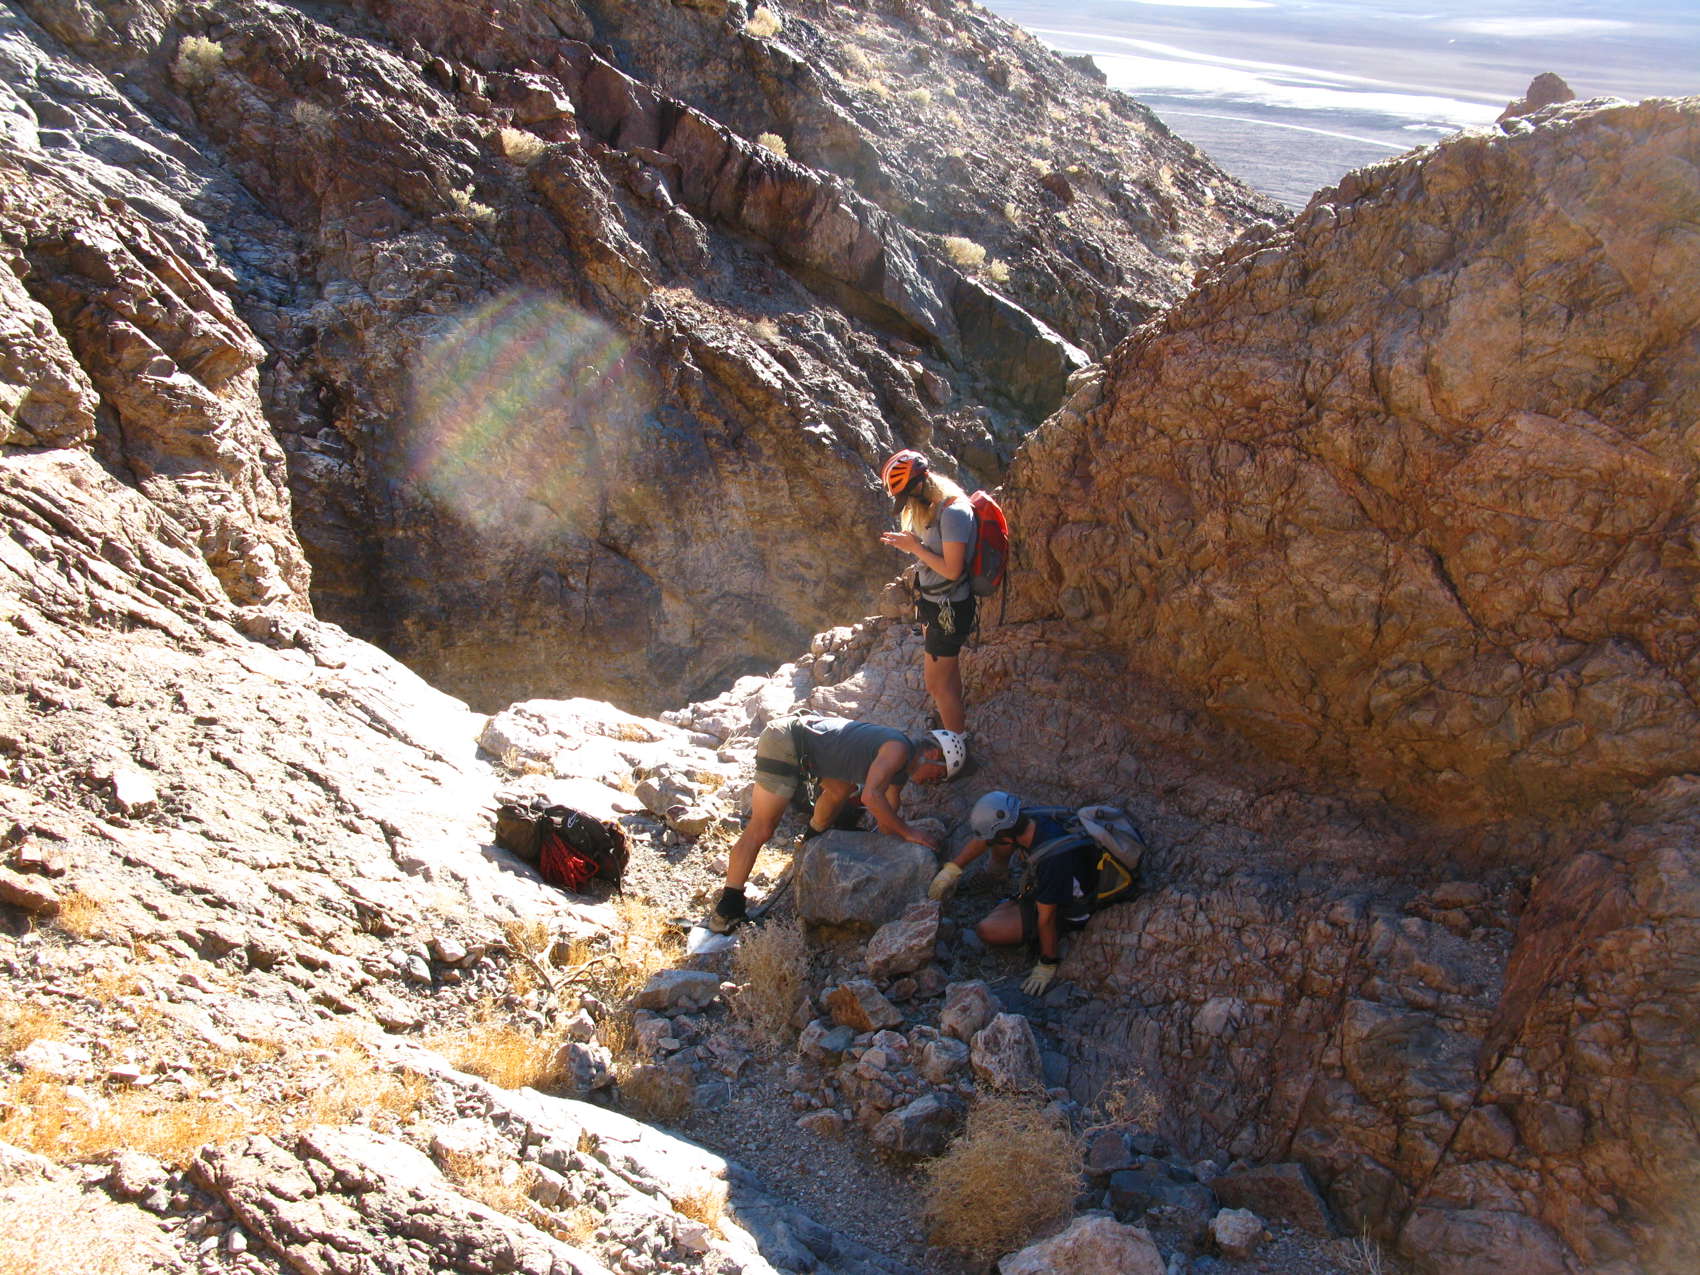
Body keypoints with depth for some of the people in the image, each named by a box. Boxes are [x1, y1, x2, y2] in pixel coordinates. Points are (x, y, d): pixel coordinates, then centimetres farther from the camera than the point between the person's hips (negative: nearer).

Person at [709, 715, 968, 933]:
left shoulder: (901, 772, 14)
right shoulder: (898, 749, -16)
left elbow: (886, 824, 18)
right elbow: (871, 797, -27)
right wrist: (907, 832, -19)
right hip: (783, 744, -10)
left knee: (842, 788, 26)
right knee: (760, 830, -8)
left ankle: (812, 841, 48)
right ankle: (726, 910, -5)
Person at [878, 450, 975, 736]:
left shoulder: (953, 512, -25)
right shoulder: (936, 508, 6)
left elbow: (951, 569, -26)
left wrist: (915, 547, -19)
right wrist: (908, 544, 1)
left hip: (949, 609, -10)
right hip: (939, 604, 10)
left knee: (937, 683, -2)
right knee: (949, 675, 22)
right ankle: (958, 725, 38)